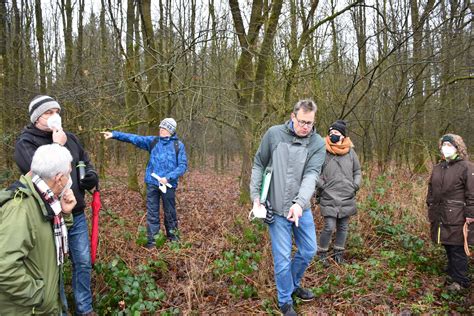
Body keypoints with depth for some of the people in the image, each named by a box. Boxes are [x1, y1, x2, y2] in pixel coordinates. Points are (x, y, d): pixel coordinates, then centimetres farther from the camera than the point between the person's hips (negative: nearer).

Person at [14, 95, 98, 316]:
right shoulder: (25, 143, -10)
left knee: (83, 263, 13)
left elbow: (86, 163, 15)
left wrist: (91, 177, -6)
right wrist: (57, 147, -19)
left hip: (77, 215, 5)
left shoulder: (70, 138, 5)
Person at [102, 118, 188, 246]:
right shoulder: (153, 141, 5)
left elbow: (183, 166, -6)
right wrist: (114, 134, -9)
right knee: (152, 213, 5)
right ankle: (151, 240, 14)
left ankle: (172, 237, 27)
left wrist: (168, 178, -16)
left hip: (168, 184, -2)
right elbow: (134, 138, 0)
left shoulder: (178, 145, -3)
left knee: (170, 212, 10)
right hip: (152, 183, 2)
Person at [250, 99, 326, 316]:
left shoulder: (317, 143, -5)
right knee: (282, 258, 2)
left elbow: (311, 175, -18)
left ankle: (293, 284, 43)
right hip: (276, 208, -2)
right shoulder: (274, 134, -7)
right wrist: (256, 196, -7)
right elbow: (259, 165, 1)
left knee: (308, 251, 16)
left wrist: (300, 202, -33)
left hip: (302, 208, 3)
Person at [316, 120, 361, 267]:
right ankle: (322, 253, 12)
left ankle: (339, 252, 29)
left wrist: (356, 184, 2)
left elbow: (357, 170, 16)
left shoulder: (350, 152, 2)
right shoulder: (323, 152, -9)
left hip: (347, 198, 4)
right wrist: (321, 185, -7)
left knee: (343, 227, 12)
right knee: (329, 227, -8)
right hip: (329, 198, -4)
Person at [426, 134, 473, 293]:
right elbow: (431, 190, 19)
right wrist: (430, 209, 16)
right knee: (447, 247, 16)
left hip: (457, 216, -6)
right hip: (440, 216, 6)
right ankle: (452, 274, 31)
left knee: (457, 249, -1)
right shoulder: (437, 168, 14)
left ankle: (460, 281, 11)